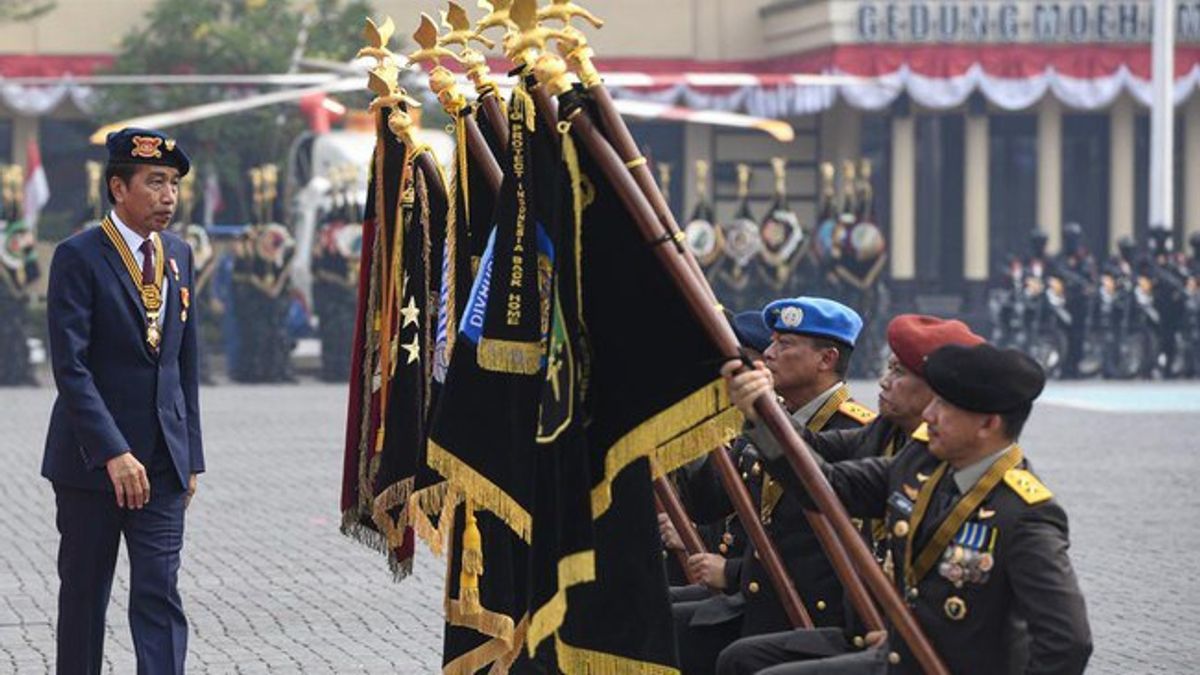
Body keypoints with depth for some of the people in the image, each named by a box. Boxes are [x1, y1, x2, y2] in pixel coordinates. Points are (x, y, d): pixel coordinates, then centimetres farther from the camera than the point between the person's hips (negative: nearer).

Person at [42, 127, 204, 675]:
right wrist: (114, 453, -23)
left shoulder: (178, 254, 10)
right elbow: (70, 366, -16)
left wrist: (191, 454, 11)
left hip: (162, 461, 4)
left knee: (160, 594, -4)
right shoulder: (79, 256, -9)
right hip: (90, 459, -4)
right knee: (84, 595, 8)